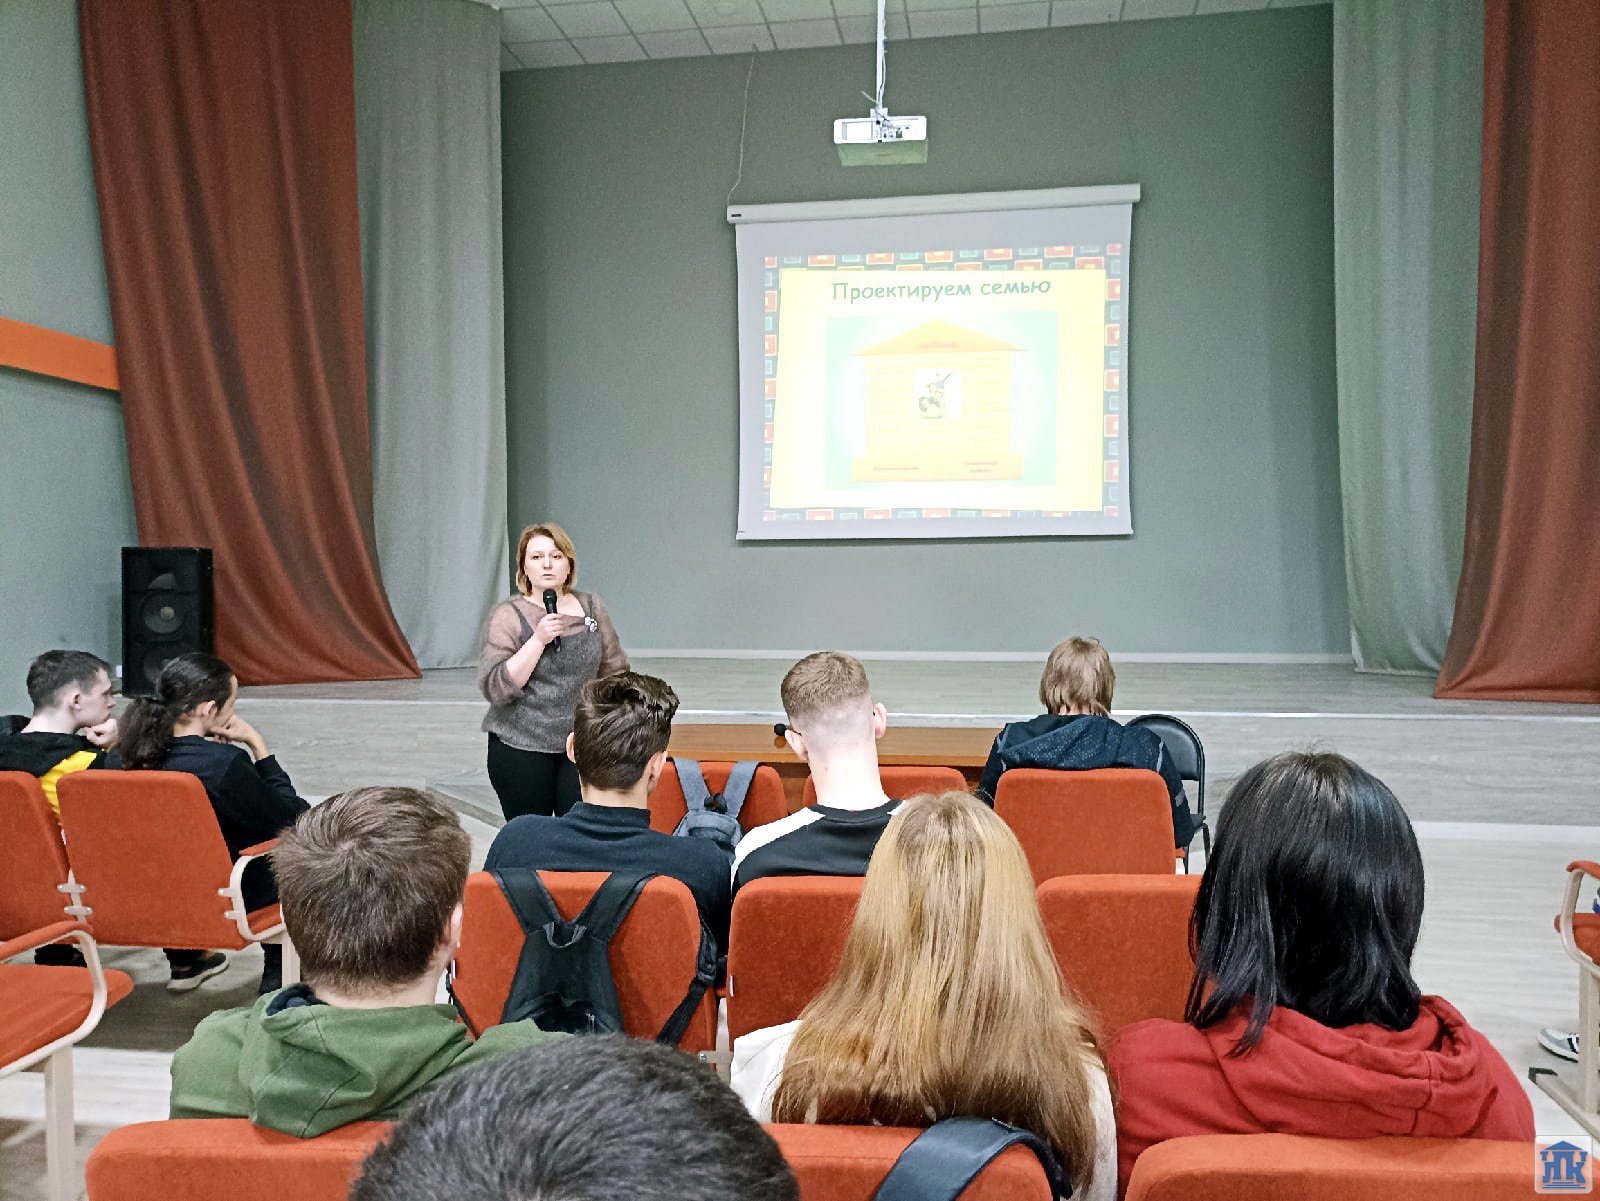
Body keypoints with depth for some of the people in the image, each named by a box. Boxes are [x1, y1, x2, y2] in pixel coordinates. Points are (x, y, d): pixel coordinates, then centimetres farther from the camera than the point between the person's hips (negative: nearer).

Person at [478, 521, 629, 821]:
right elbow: (494, 688, -13)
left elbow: (615, 672, 13)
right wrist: (538, 639, -19)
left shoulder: (592, 608, 6)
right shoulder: (507, 615, -4)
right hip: (521, 749, -2)